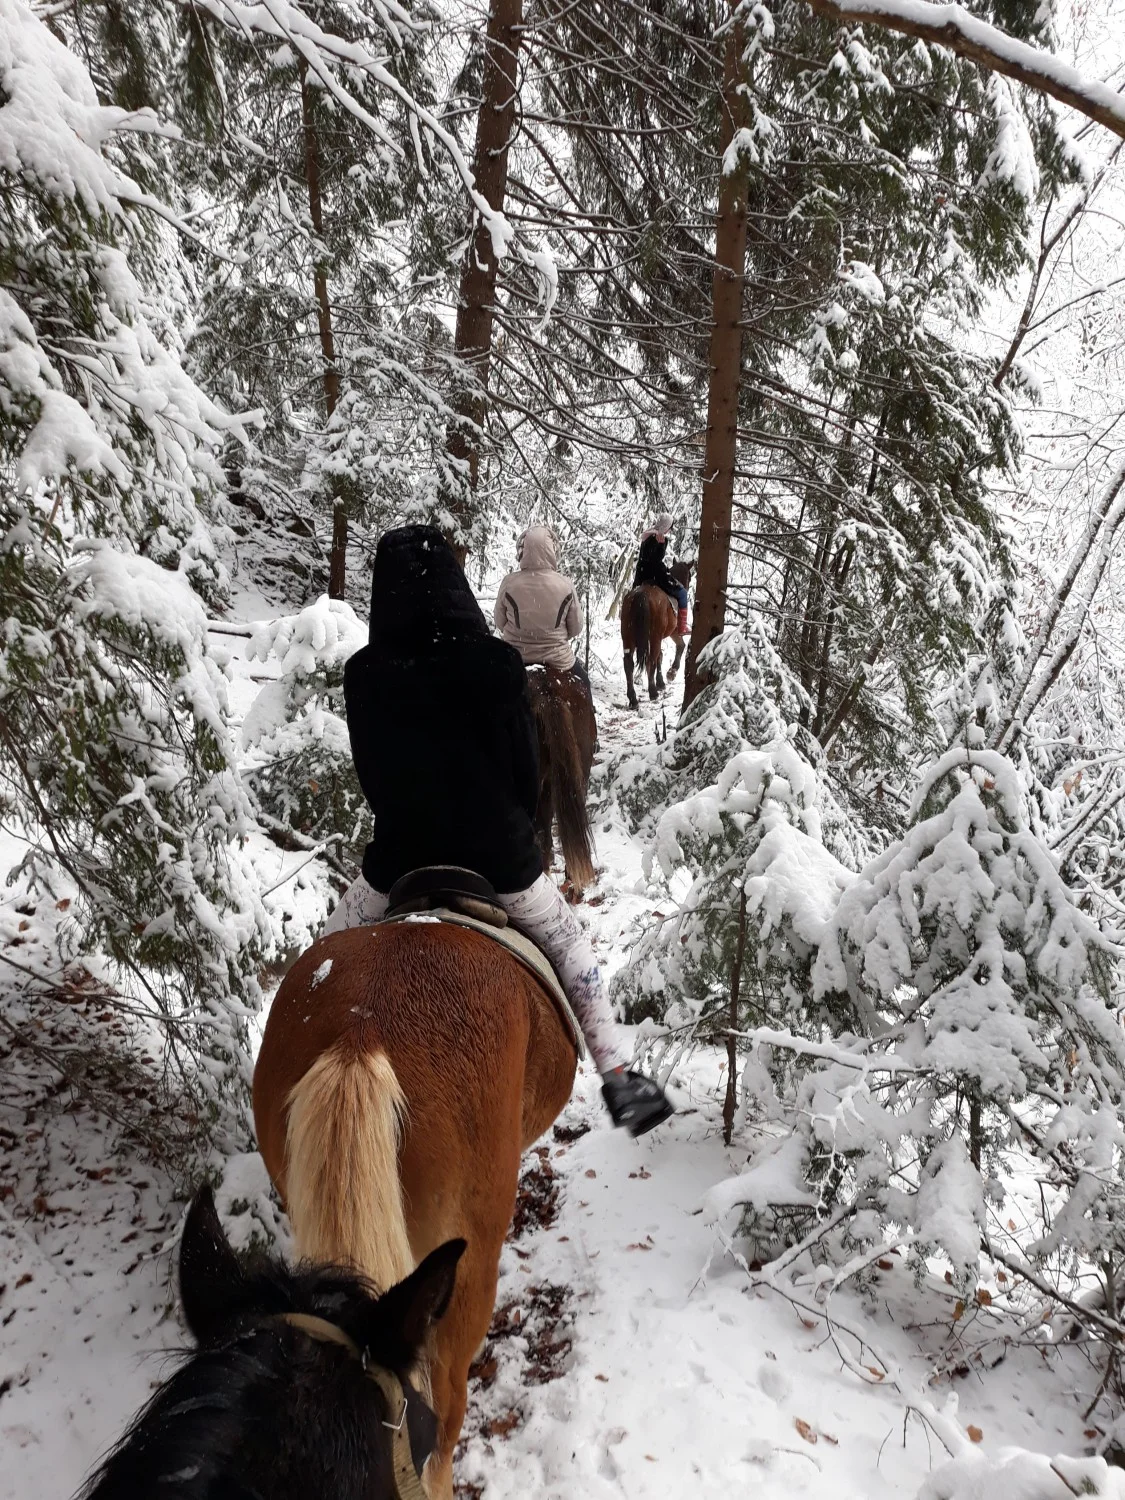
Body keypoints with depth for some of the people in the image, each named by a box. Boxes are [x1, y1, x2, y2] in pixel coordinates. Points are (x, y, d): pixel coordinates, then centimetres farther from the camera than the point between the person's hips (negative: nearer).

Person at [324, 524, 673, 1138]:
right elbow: (528, 766, -5)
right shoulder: (498, 664, -14)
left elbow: (370, 773, 2)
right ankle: (618, 1077, 19)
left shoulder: (363, 674, -9)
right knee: (569, 948, 20)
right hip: (498, 851, 0)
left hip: (401, 853, 1)